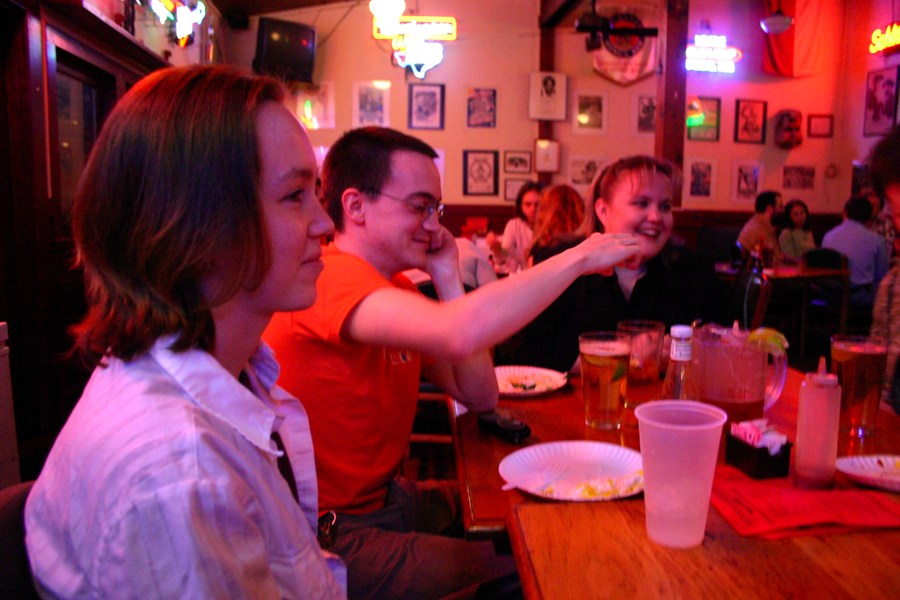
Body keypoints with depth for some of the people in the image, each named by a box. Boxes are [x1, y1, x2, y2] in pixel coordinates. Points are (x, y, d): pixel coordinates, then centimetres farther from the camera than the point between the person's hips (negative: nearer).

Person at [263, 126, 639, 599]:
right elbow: (461, 332, -40)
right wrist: (579, 257, -25)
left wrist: (447, 280, -7)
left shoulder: (397, 289, 5)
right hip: (331, 538, -8)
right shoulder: (330, 276, -23)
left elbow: (479, 396, 1)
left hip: (386, 497, 8)